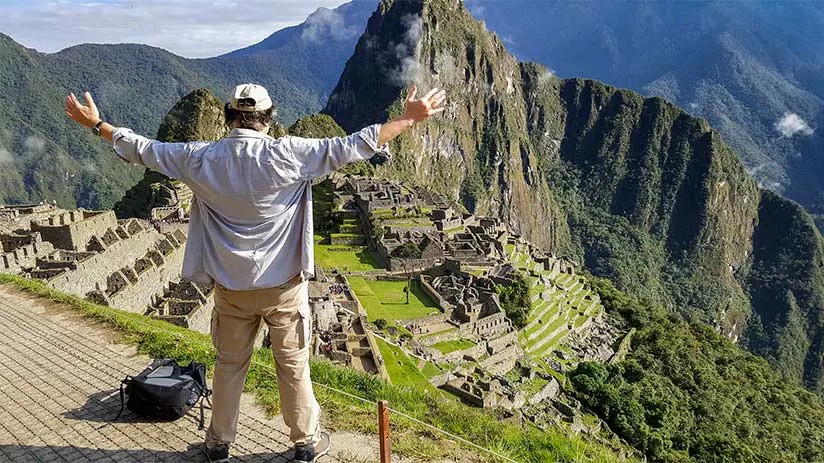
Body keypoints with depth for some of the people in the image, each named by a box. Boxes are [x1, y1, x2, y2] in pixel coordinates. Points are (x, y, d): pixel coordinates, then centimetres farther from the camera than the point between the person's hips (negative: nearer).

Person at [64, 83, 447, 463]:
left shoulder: (200, 159, -8)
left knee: (229, 364, 20)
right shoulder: (287, 155, -18)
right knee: (294, 365, 13)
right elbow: (349, 147, -18)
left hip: (230, 287, 3)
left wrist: (97, 125, 22)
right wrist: (409, 119, -12)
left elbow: (144, 150, 5)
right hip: (283, 286, -2)